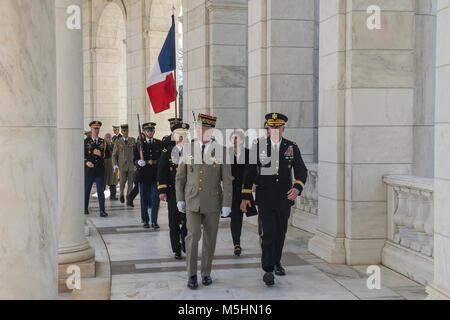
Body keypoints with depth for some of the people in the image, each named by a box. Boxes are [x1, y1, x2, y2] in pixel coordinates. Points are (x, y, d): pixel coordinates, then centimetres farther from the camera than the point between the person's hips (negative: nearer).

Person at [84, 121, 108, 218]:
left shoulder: (102, 142, 10)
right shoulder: (86, 141, 5)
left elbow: (105, 154, 6)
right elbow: (83, 154, 0)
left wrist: (99, 153, -15)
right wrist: (87, 162, -17)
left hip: (100, 170, 0)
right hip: (88, 170, 0)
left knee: (101, 192, -2)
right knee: (86, 191, 9)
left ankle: (102, 211, -2)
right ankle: (85, 208, 24)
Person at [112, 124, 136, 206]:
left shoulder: (133, 140, 8)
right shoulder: (118, 142, 5)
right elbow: (114, 155, 6)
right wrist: (115, 165, -6)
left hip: (131, 165, 1)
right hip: (122, 165, -1)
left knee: (130, 183, -2)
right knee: (122, 182, -5)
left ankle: (128, 200, 6)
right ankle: (122, 194, 26)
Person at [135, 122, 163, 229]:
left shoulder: (159, 144, 7)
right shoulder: (139, 144, 6)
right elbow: (135, 159, 4)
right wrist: (139, 162, -16)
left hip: (155, 175, 0)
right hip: (143, 175, 0)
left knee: (155, 198, -3)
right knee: (144, 199, 6)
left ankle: (154, 221, 5)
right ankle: (145, 220, 17)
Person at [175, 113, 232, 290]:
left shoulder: (221, 151, -4)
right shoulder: (188, 149, 1)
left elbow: (227, 180, -5)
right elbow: (180, 177, 7)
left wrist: (227, 204, -10)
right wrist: (179, 199, 2)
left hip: (213, 202, 0)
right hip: (192, 202, 0)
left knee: (210, 239, 7)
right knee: (193, 235, -11)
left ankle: (206, 273, 24)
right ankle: (192, 274, 1)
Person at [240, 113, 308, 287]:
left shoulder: (292, 147, 2)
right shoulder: (258, 145, -2)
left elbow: (301, 171, -2)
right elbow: (249, 171, 1)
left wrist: (297, 188, -23)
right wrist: (245, 197, -2)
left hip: (284, 199, 3)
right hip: (265, 198, -2)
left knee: (280, 233, 14)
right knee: (268, 233, -11)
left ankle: (276, 261, 36)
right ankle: (268, 270, -6)